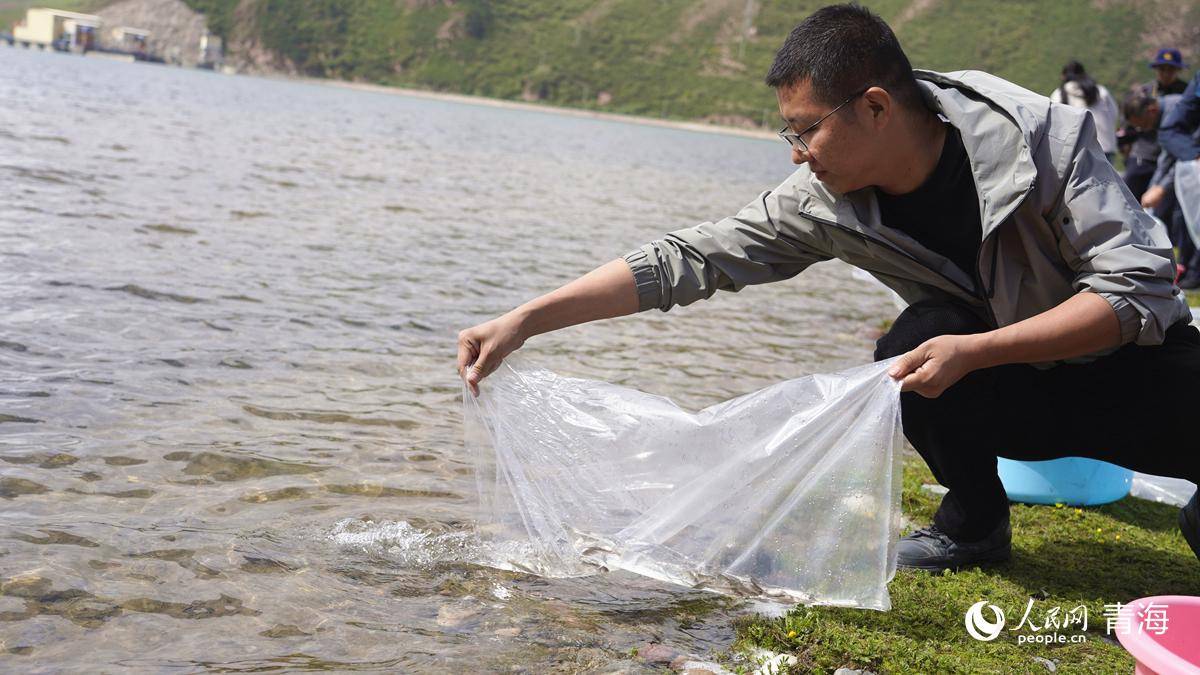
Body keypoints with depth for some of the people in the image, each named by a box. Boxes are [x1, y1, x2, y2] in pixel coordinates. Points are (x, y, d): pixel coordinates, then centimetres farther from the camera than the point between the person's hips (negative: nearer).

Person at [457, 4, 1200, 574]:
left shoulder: (1043, 140, -24)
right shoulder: (826, 202, -14)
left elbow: (1138, 287, -26)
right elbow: (687, 259, -15)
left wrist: (974, 351, -35)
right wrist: (523, 321, -20)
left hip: (1135, 366, -2)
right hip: (1012, 391, 2)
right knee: (917, 341, -29)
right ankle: (975, 523, -3)